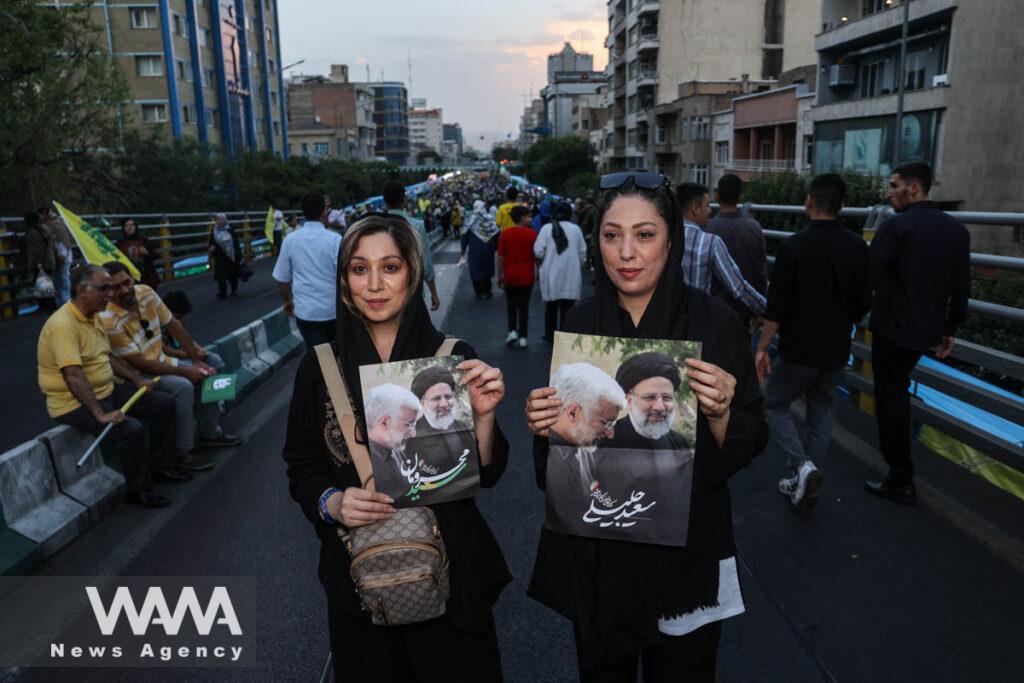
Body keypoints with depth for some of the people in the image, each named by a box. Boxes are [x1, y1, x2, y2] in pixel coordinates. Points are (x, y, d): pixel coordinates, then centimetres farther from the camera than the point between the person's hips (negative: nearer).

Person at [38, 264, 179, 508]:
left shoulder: (93, 316, 7)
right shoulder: (63, 324, -24)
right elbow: (73, 376, -32)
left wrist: (137, 379, 12)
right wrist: (100, 414, -36)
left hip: (107, 390, 10)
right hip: (74, 403, -10)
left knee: (164, 404, 6)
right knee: (132, 430, -29)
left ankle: (158, 466, 19)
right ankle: (139, 490, -8)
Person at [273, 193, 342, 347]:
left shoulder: (290, 240, -2)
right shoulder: (334, 239, -10)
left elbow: (282, 279, 5)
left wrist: (287, 301, 22)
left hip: (305, 311, 1)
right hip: (333, 309, -1)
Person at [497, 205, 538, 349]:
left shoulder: (505, 233, -4)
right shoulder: (531, 234, -6)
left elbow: (500, 256, -3)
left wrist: (499, 275, 6)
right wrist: (537, 272, 12)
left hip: (510, 275, 1)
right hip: (526, 276, -1)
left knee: (511, 306, 16)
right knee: (524, 307, 5)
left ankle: (512, 331, 5)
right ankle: (522, 337, 5)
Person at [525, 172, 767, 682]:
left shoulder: (714, 323, -12)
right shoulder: (579, 323, -4)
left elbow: (749, 444, -7)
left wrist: (720, 415, -27)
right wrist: (543, 426, -15)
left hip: (686, 546, -2)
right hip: (592, 549, 2)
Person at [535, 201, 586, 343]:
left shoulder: (546, 228, -4)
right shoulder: (575, 229, 0)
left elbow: (538, 251, -9)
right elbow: (582, 253, 4)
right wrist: (579, 266, 21)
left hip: (551, 274, 0)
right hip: (571, 274, 0)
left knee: (551, 305, 15)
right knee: (567, 306, 4)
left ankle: (550, 335, 26)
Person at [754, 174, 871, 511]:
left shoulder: (794, 246, -14)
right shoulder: (857, 247, 1)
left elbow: (777, 306, -16)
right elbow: (863, 304, 7)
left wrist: (762, 348, -9)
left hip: (799, 350, -5)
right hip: (837, 350, 5)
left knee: (775, 404, 12)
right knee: (820, 411, 16)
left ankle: (801, 464, -7)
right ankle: (801, 483, 20)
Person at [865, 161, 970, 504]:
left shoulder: (895, 227, -16)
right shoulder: (957, 229, 5)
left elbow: (869, 279, -18)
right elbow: (962, 288, 9)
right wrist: (949, 329, 18)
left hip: (892, 329, -7)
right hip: (929, 331, 7)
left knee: (891, 400, 3)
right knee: (898, 392, 24)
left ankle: (901, 482, 10)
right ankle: (900, 472, 38)